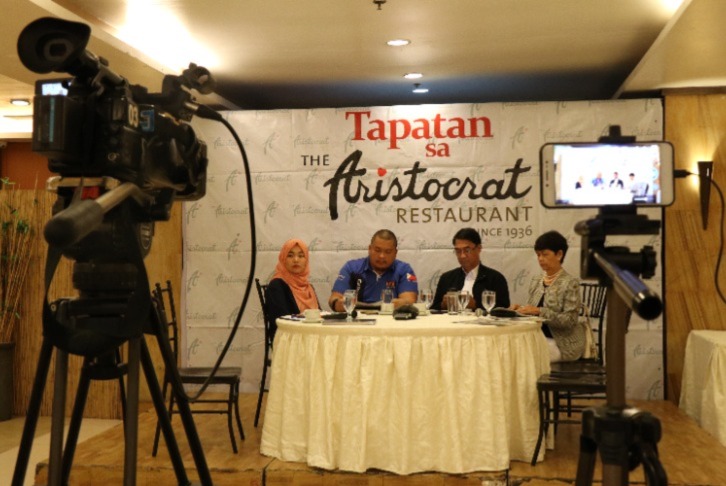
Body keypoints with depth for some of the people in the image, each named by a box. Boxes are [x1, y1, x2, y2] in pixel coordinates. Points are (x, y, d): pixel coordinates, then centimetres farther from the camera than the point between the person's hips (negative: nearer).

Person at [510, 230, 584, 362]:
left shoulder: (570, 282, -7)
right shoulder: (536, 282, 12)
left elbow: (569, 320, -15)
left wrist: (539, 311, -23)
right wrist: (521, 309, -6)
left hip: (562, 343, -6)